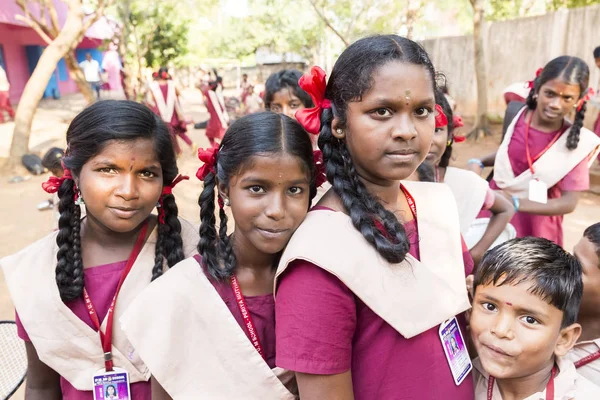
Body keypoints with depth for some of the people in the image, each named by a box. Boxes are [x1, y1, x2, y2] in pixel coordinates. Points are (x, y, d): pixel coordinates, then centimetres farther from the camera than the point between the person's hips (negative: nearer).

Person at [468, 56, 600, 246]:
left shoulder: (577, 142, -15)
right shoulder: (518, 116, -8)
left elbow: (569, 203, -15)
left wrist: (514, 203, -27)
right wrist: (478, 163, -7)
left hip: (535, 228, -2)